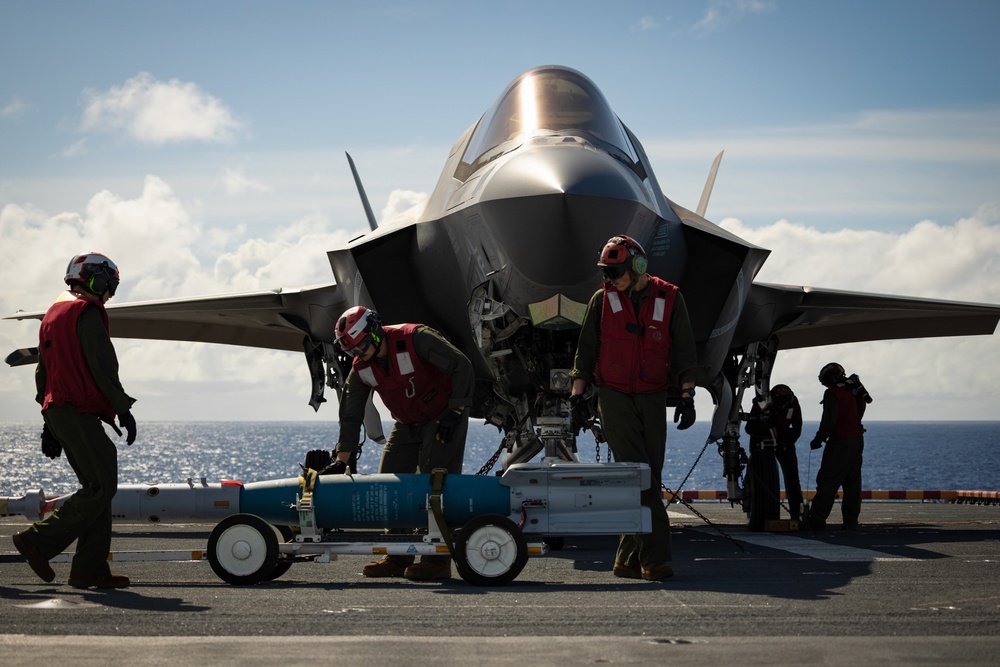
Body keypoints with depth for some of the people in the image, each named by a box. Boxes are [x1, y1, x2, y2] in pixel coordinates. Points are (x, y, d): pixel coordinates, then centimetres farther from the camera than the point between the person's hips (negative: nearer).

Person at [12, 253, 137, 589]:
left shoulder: (54, 313, 22)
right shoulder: (87, 311, -8)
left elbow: (43, 372, 24)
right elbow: (102, 366, -15)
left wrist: (50, 423, 25)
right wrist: (123, 409, -11)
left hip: (58, 412, 10)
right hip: (79, 412, -10)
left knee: (97, 486, 8)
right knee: (101, 487, -11)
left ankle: (90, 569, 4)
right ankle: (38, 540, -9)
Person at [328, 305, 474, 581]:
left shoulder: (415, 338, -24)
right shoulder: (361, 368, -4)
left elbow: (462, 367, -23)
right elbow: (351, 416, 2)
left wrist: (454, 412, -26)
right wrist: (341, 461, -3)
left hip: (444, 418, -7)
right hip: (407, 425, 7)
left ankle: (438, 560, -11)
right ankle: (398, 558, 8)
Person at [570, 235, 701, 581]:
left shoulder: (669, 298, 3)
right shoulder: (602, 300, 4)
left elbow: (684, 350, 6)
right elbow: (586, 351, 9)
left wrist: (687, 395, -1)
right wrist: (577, 395, 3)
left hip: (652, 399, 2)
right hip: (614, 397, -2)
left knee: (649, 477, 2)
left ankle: (628, 559, 9)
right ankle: (655, 555, -14)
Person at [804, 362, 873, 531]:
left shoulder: (833, 393, -13)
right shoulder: (855, 391, 13)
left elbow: (829, 420, -18)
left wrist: (818, 440, -7)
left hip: (840, 443, -8)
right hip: (857, 440, 8)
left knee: (827, 482, -4)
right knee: (853, 482, 10)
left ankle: (816, 520, -3)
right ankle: (851, 521, 10)